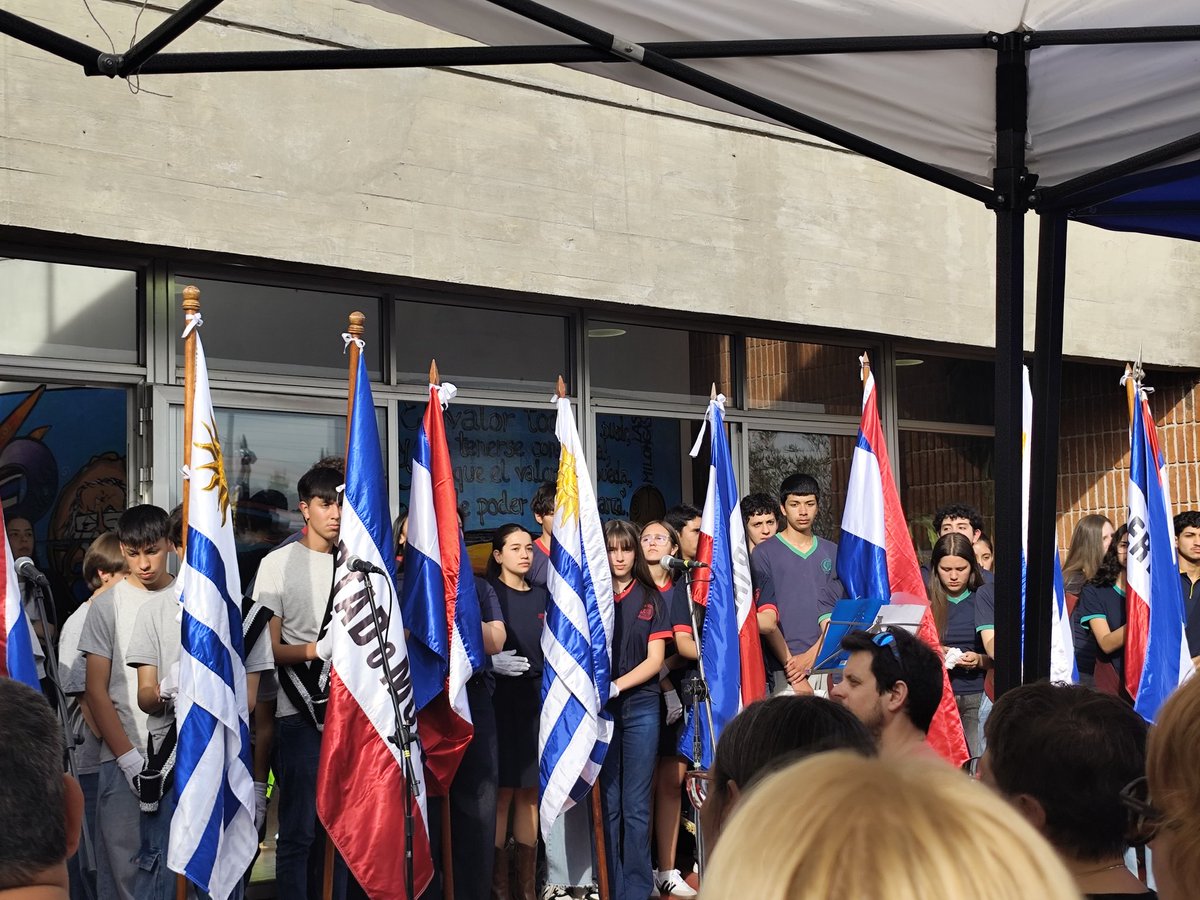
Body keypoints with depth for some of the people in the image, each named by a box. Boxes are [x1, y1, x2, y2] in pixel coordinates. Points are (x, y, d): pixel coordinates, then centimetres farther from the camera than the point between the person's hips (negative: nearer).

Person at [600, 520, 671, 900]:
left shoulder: (650, 599, 8)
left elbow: (655, 659, 2)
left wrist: (618, 685, -12)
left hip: (640, 707, 0)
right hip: (599, 708, 0)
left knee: (636, 806, 0)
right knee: (608, 803, 2)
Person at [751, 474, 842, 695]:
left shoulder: (832, 552, 14)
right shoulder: (764, 554, 5)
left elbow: (835, 613, 7)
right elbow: (765, 620, -2)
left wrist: (810, 656, -8)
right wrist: (790, 663, -11)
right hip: (784, 667, -3)